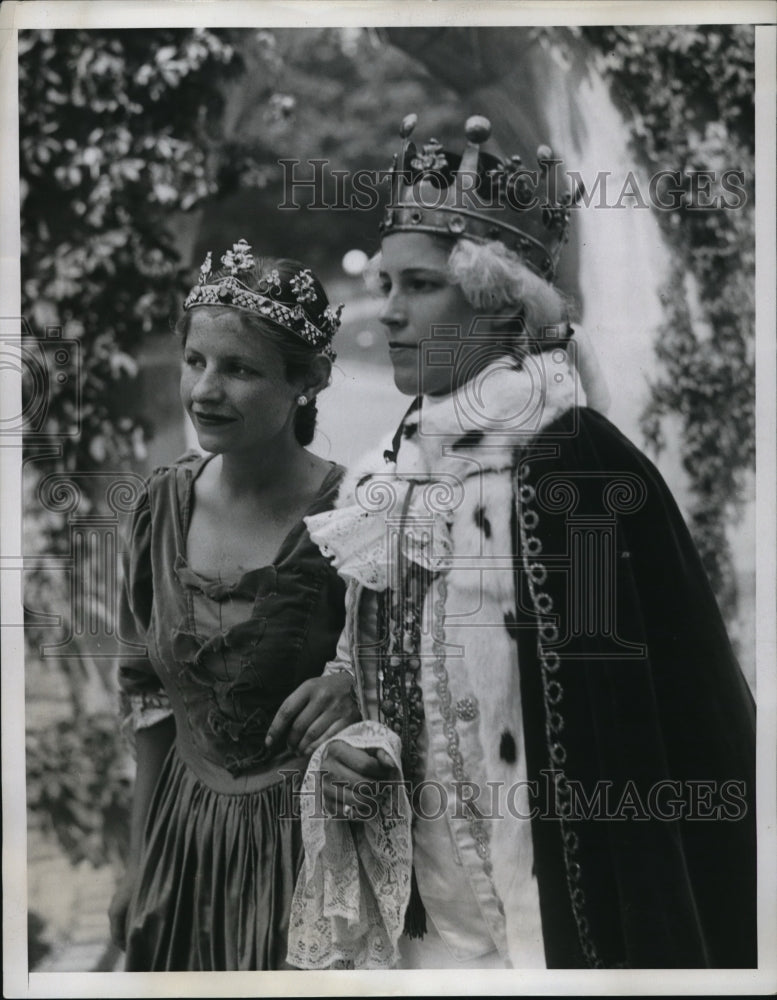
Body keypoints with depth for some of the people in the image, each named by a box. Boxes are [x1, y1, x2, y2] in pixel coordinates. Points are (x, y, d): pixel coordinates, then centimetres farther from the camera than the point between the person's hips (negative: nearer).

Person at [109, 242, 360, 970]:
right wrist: (141, 859, 10)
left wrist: (354, 694, -28)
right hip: (183, 833, 5)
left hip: (306, 836, -4)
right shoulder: (165, 502, -3)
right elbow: (151, 693, 7)